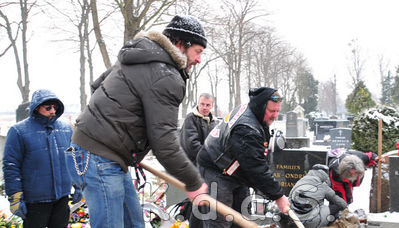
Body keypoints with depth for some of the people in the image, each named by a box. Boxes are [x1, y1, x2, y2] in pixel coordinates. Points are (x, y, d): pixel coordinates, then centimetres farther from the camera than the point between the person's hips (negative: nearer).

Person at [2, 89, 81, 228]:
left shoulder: (66, 129, 8)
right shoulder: (19, 131, -7)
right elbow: (10, 166, -8)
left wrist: (78, 186, 15)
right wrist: (15, 198, -11)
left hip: (62, 198, 5)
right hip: (35, 201, -4)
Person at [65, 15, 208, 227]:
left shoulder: (138, 56, 14)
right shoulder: (166, 78, -17)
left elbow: (97, 85, 23)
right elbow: (164, 143, -20)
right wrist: (194, 183, -10)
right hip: (99, 160, -10)